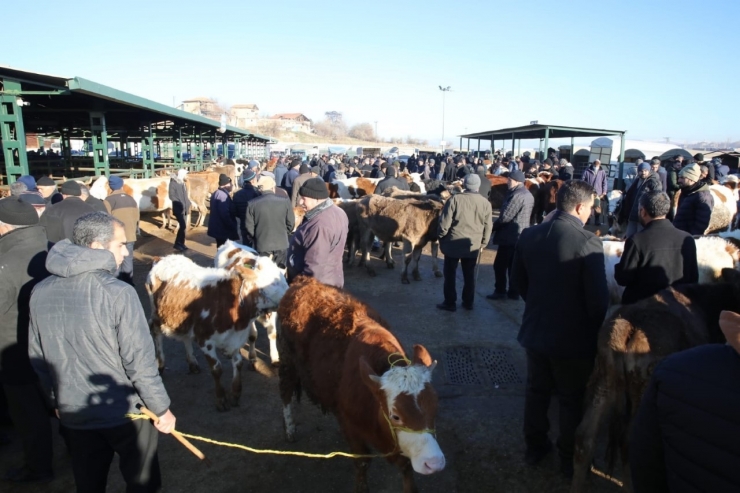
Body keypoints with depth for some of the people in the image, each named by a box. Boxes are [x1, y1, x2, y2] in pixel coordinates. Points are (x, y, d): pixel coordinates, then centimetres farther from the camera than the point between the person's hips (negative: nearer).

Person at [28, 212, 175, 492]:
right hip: (125, 412, -5)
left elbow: (37, 357, 4)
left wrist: (57, 400, 20)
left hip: (73, 413, 5)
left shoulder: (40, 292, -7)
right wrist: (161, 408, -7)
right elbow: (140, 361, -21)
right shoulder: (118, 294, -25)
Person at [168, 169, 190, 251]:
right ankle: (178, 244, -2)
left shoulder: (182, 183, 13)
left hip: (183, 208, 8)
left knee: (182, 226, 11)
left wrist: (187, 204, 4)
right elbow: (171, 196, -15)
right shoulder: (173, 183, -10)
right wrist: (180, 203, -17)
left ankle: (180, 243, 19)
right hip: (178, 208, -8)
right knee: (183, 226, -13)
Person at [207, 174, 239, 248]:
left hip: (217, 228, 11)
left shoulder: (216, 193, 14)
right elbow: (225, 214, -26)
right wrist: (233, 227, -19)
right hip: (223, 229, -11)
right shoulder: (223, 195, -19)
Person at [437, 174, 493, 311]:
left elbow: (444, 222, -11)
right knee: (469, 275, 15)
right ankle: (468, 302, 23)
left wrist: (441, 237, 4)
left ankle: (450, 303, 13)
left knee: (450, 274, 8)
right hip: (473, 245, 3)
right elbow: (487, 228, 6)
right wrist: (483, 243, 19)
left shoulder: (455, 199, -12)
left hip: (453, 243, -3)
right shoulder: (486, 203, -1)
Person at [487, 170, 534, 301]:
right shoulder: (528, 194, 14)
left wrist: (493, 226, -5)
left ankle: (500, 291, 7)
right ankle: (513, 292, 17)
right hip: (520, 235, 10)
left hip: (510, 236, -10)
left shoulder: (517, 195, -19)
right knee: (513, 265, 13)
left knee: (500, 265, 1)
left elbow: (505, 216, -22)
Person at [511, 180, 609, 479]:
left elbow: (518, 280, 7)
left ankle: (535, 447, 37)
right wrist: (596, 331, 0)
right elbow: (598, 298, -18)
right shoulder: (588, 242, -22)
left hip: (535, 329, 5)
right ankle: (570, 460, 30)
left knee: (536, 391, 21)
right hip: (573, 336, -5)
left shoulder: (529, 235, -4)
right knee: (572, 399, 14)